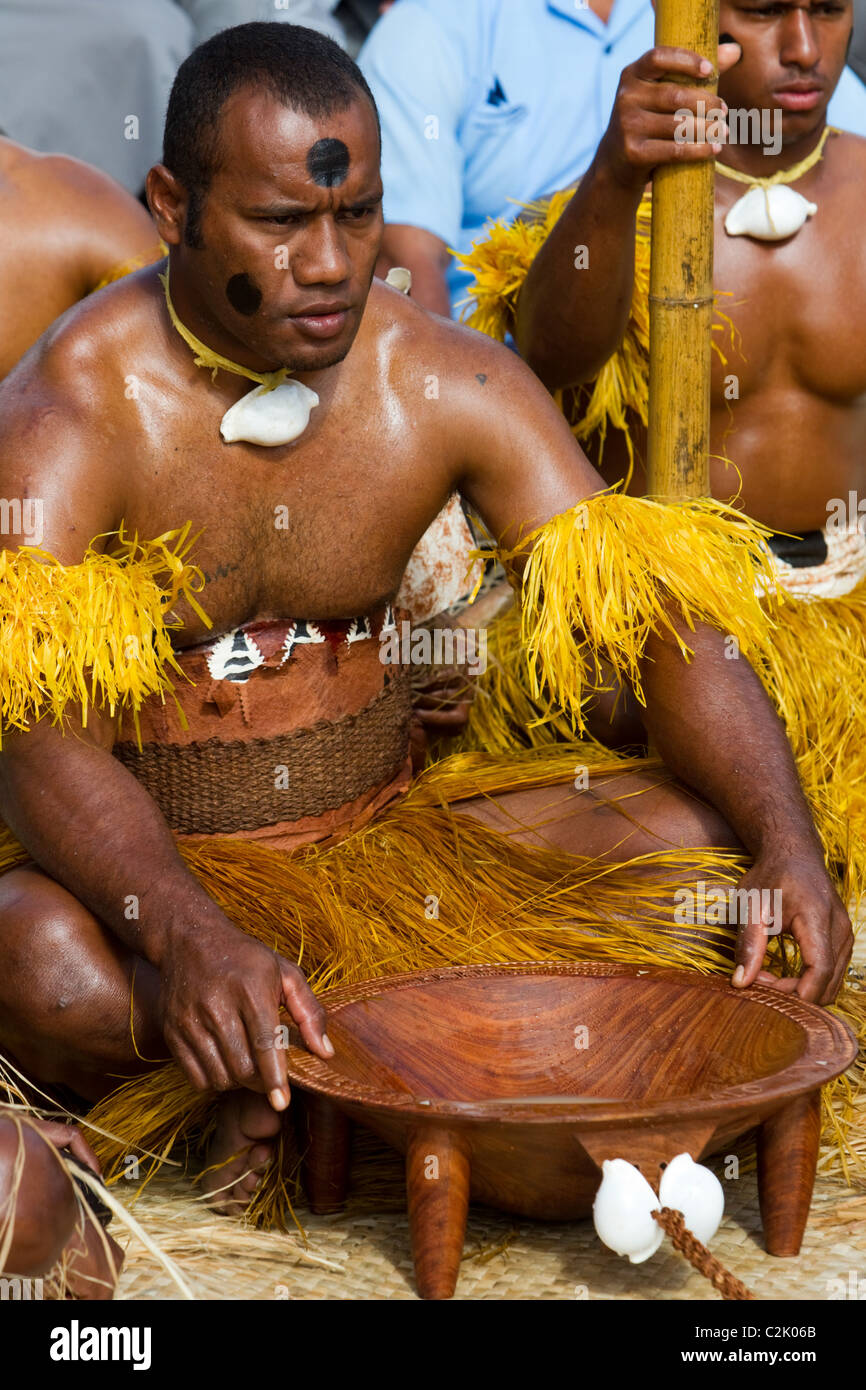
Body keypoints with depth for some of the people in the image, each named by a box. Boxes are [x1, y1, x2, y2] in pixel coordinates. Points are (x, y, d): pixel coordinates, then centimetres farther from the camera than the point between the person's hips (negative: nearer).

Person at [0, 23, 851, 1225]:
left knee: (716, 843, -14)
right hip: (150, 870, -4)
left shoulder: (452, 387, -6)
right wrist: (195, 937, -48)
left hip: (387, 842, 5)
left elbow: (659, 616, -8)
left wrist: (787, 846, -26)